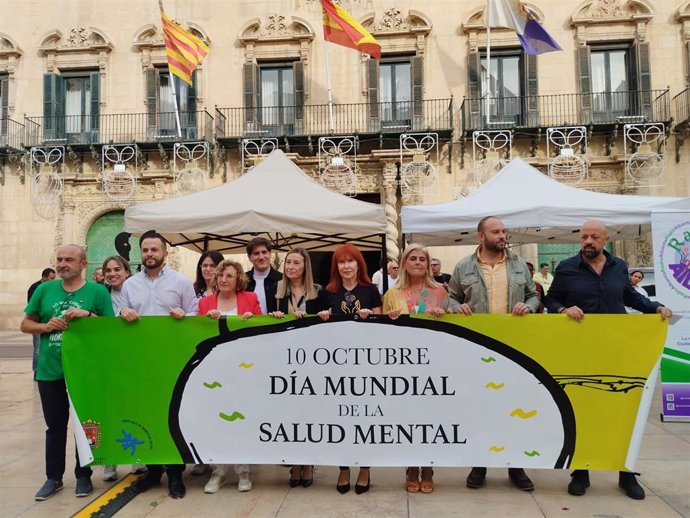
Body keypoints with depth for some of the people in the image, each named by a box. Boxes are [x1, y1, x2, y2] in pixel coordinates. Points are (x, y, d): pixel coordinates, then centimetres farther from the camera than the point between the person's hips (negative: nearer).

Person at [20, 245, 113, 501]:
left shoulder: (97, 291, -5)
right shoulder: (44, 289, 3)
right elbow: (25, 324, 9)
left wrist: (88, 315, -19)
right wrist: (46, 326, -11)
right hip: (50, 372, 2)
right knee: (55, 427, 14)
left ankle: (83, 475, 26)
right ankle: (53, 477, 28)